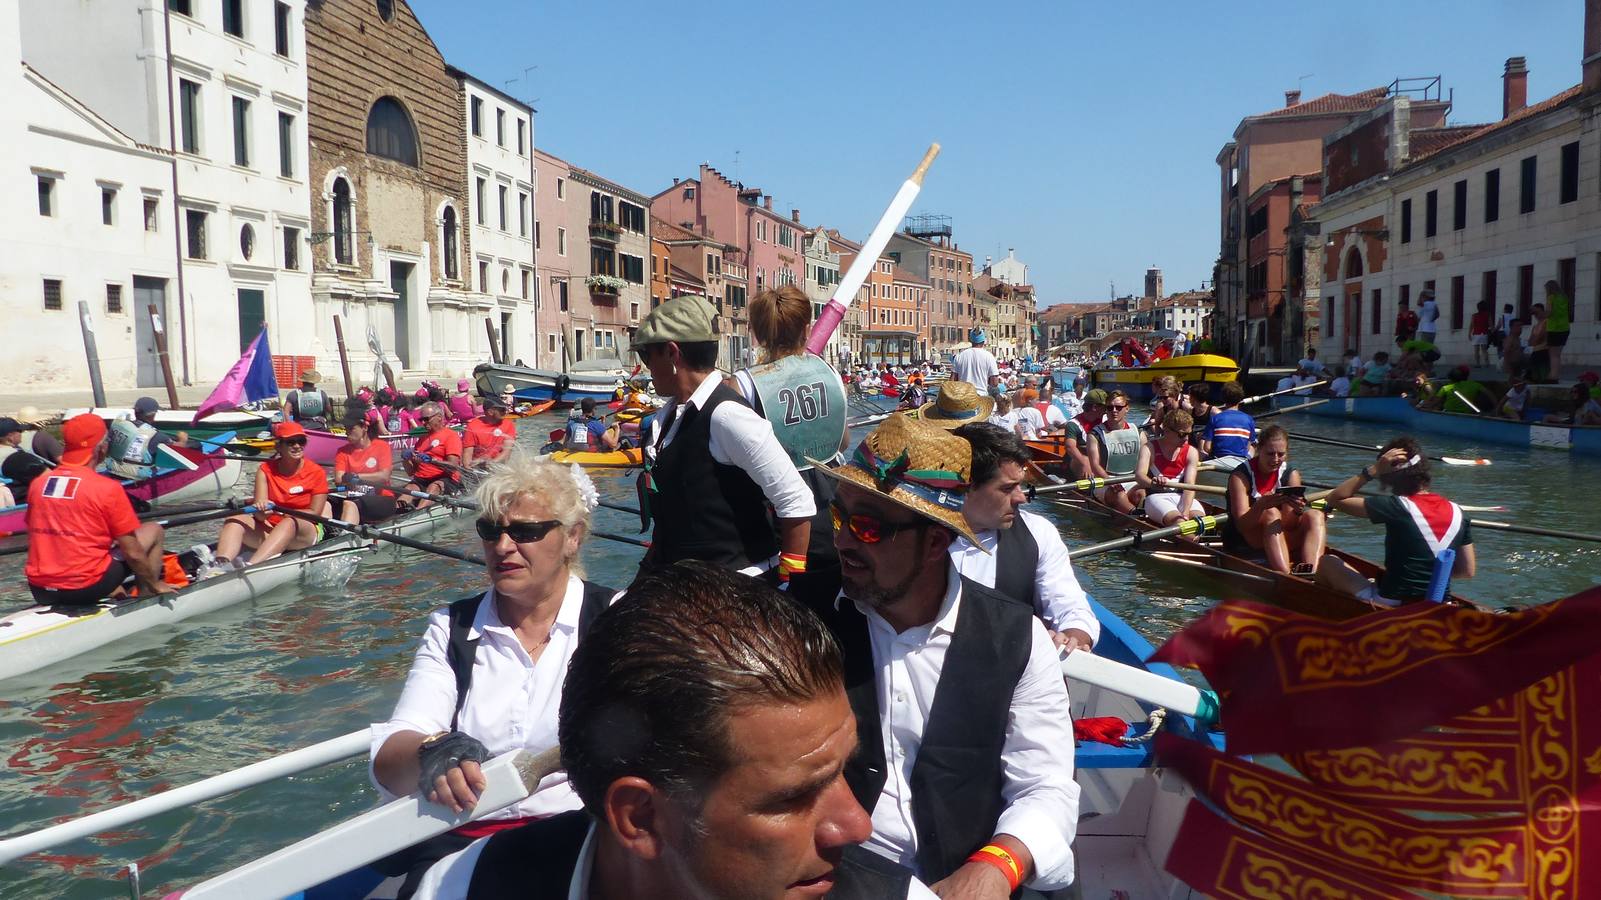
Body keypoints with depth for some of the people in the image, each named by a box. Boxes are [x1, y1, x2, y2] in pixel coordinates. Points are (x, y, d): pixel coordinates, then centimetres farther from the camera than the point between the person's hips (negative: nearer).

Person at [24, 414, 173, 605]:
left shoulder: (37, 484, 6)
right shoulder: (108, 488, -11)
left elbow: (34, 541, 17)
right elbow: (132, 554, -8)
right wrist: (155, 585, 9)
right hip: (87, 589, -6)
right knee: (153, 530, 11)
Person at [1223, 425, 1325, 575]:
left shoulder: (1291, 474, 0)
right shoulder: (1240, 476, -12)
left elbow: (1288, 525, -10)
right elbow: (1242, 525, -22)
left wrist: (1297, 511, -34)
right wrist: (1261, 505, -41)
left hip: (1280, 541, 5)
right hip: (1243, 544, -5)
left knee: (1315, 516, -17)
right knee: (1271, 514, -32)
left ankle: (1311, 574, -40)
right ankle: (1287, 577, -49)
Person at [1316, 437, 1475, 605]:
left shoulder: (1398, 507, -16)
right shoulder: (1457, 512, -1)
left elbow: (1335, 499, -8)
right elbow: (1468, 571, 5)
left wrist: (1373, 470, -9)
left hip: (1391, 605, -6)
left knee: (1328, 562, 15)